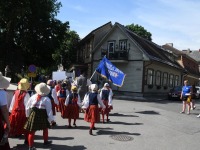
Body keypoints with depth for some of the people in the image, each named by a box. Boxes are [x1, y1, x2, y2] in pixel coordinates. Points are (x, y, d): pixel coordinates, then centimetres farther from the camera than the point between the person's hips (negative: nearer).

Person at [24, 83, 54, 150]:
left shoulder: (33, 97, -3)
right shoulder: (47, 99, -11)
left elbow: (27, 107, 6)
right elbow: (49, 110, -8)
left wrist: (28, 115, 20)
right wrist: (51, 119, 2)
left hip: (33, 115, 2)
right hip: (42, 115, -1)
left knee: (32, 131, 6)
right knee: (45, 129, 21)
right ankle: (45, 141, 38)